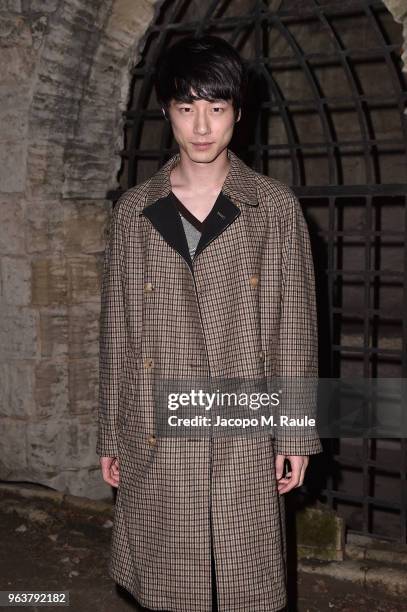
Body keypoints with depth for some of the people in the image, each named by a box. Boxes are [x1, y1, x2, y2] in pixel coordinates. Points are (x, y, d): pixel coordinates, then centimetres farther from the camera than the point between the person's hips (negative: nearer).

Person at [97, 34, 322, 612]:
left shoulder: (276, 207, 0)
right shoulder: (133, 211, 4)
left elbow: (295, 323, 0)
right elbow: (116, 331, 7)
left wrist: (296, 434, -2)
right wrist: (110, 436, 7)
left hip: (245, 438, -1)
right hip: (156, 436, 2)